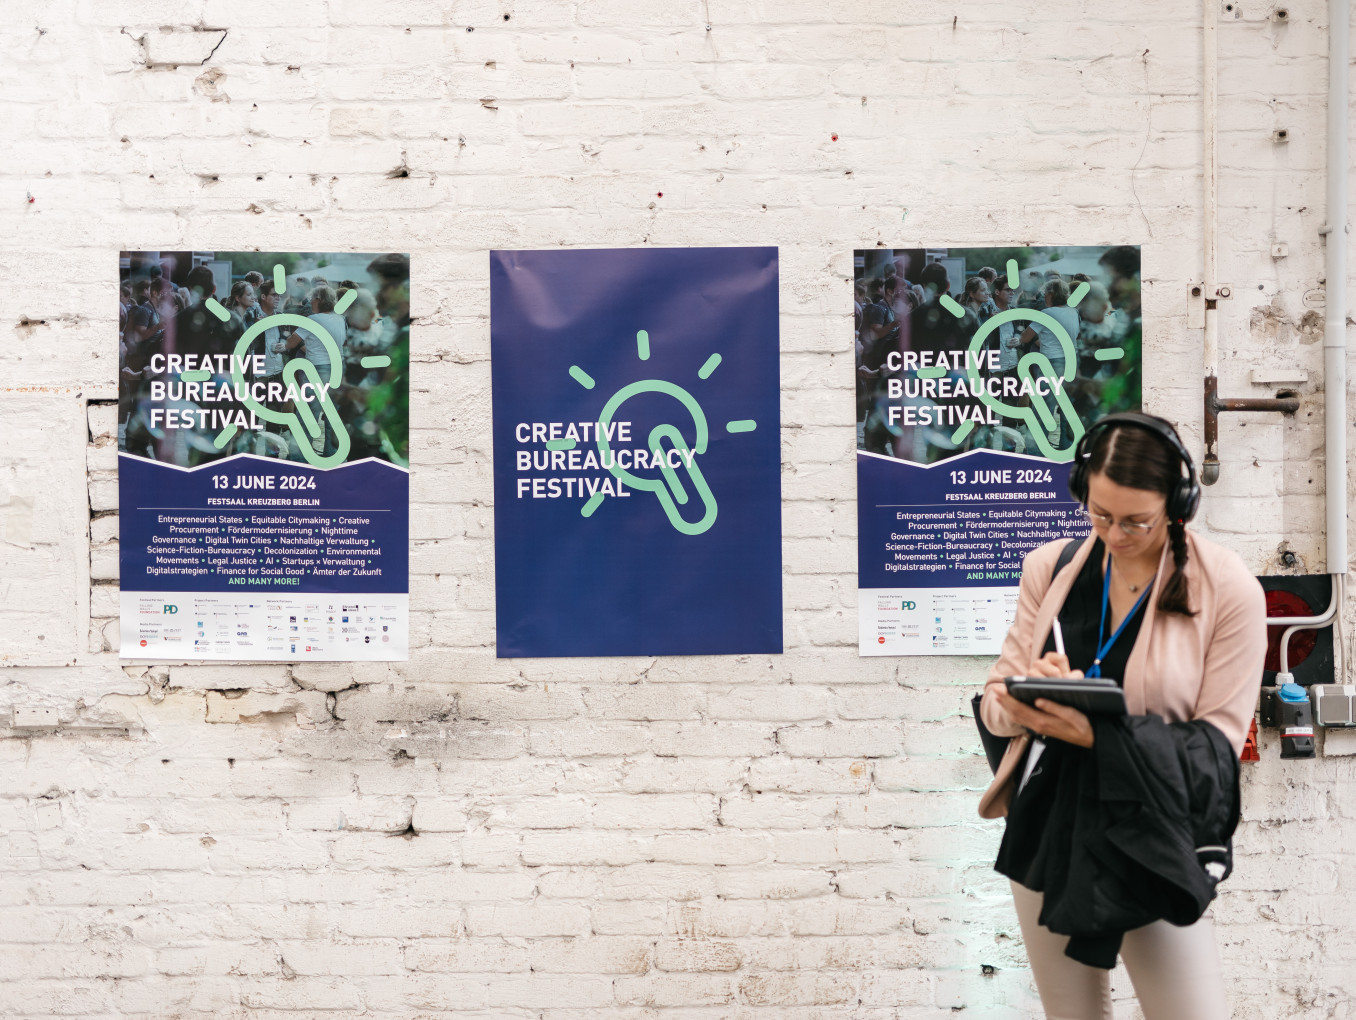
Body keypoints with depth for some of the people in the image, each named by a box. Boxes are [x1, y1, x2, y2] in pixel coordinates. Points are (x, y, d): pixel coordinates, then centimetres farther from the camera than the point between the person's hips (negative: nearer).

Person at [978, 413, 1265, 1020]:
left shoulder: (1228, 589, -9)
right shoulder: (1050, 568, 1)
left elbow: (1216, 743, -9)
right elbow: (996, 699, 5)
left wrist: (1100, 734, -24)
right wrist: (1027, 700, -20)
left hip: (1149, 850, -3)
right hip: (1047, 834, 4)